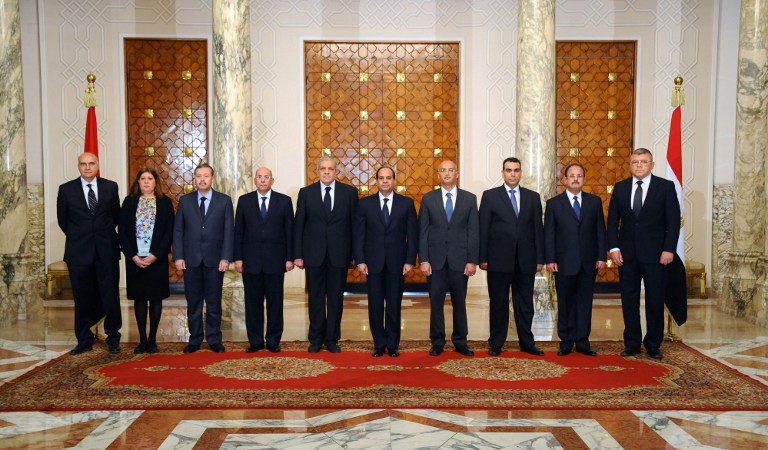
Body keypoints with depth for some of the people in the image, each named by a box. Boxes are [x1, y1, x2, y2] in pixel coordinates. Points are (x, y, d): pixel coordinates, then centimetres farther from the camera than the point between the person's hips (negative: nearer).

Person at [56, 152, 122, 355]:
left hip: (107, 251, 0)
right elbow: (62, 219, 12)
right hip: (79, 252, 0)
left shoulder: (110, 187, 4)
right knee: (83, 298, 5)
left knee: (111, 296, 2)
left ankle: (113, 338, 15)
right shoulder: (66, 189, 2)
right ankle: (84, 341, 16)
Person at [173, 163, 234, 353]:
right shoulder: (185, 200, 7)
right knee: (193, 301, 6)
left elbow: (229, 231, -1)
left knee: (214, 302, 5)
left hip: (214, 259, -1)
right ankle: (195, 339, 16)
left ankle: (214, 339, 15)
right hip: (191, 259, 1)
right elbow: (178, 230, 6)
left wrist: (226, 257, -8)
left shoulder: (224, 200, 3)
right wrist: (178, 256, -3)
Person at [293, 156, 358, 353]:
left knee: (336, 298, 6)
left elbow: (355, 224, 3)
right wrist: (298, 255, -2)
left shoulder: (349, 192, 3)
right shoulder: (306, 192, 3)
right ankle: (316, 339, 20)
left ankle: (332, 339, 18)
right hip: (314, 253, 0)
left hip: (339, 254, 0)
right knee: (316, 298, 8)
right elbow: (299, 226, 3)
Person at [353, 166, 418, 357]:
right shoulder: (365, 203, 4)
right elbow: (359, 234, 2)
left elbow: (412, 234, 2)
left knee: (394, 305, 5)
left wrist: (410, 261, -5)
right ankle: (379, 344, 16)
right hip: (373, 262, 0)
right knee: (375, 305, 4)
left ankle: (393, 344, 17)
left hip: (397, 262, 0)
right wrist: (360, 260, -5)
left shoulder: (406, 203, 3)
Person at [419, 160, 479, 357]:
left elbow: (473, 232, 2)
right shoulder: (428, 199, 4)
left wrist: (472, 260, -4)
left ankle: (460, 342, 19)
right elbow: (422, 232, 2)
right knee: (436, 303, 5)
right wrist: (423, 260, -5)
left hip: (459, 260, 0)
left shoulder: (470, 199, 4)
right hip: (435, 260, 0)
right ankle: (437, 343, 16)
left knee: (459, 303, 8)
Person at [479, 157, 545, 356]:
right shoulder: (490, 196, 2)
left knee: (525, 303, 8)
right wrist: (483, 258, -6)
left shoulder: (533, 197, 9)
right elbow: (483, 229, 0)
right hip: (499, 259, -2)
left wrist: (540, 259, 2)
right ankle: (496, 344, 14)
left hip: (526, 260, 2)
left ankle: (527, 342, 18)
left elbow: (538, 229, 8)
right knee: (498, 303, 5)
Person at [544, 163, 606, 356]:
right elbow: (548, 234, 0)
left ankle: (582, 342, 13)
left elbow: (600, 230, 7)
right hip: (564, 263, -2)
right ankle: (566, 341, 14)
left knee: (585, 302, 5)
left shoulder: (594, 201, 8)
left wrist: (601, 256, 1)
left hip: (588, 262, 2)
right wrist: (550, 260, -7)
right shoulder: (554, 203, 3)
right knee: (565, 303, 5)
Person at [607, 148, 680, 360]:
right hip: (627, 254, 2)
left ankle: (653, 344, 17)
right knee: (629, 300, 7)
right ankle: (632, 343, 17)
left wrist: (669, 249, -11)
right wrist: (614, 248, -3)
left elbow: (673, 221, -3)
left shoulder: (665, 187, 0)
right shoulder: (620, 188, 7)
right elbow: (612, 221, 7)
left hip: (655, 254, -2)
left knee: (655, 300, 5)